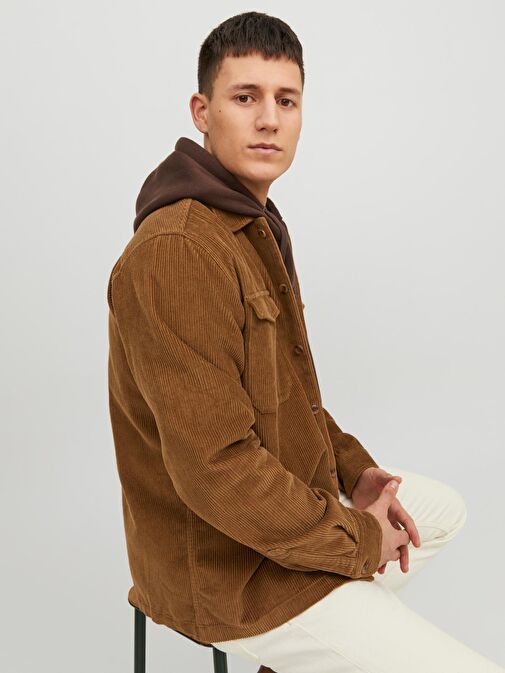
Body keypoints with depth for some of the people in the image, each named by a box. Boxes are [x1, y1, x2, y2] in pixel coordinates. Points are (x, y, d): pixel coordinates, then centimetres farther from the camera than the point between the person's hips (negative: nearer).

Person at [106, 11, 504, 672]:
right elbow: (215, 465, -30)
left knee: (444, 508, 27)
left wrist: (355, 469, 3)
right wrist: (358, 542, -17)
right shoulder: (175, 252, -27)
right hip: (228, 571, -10)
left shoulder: (255, 225, 8)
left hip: (292, 501, 10)